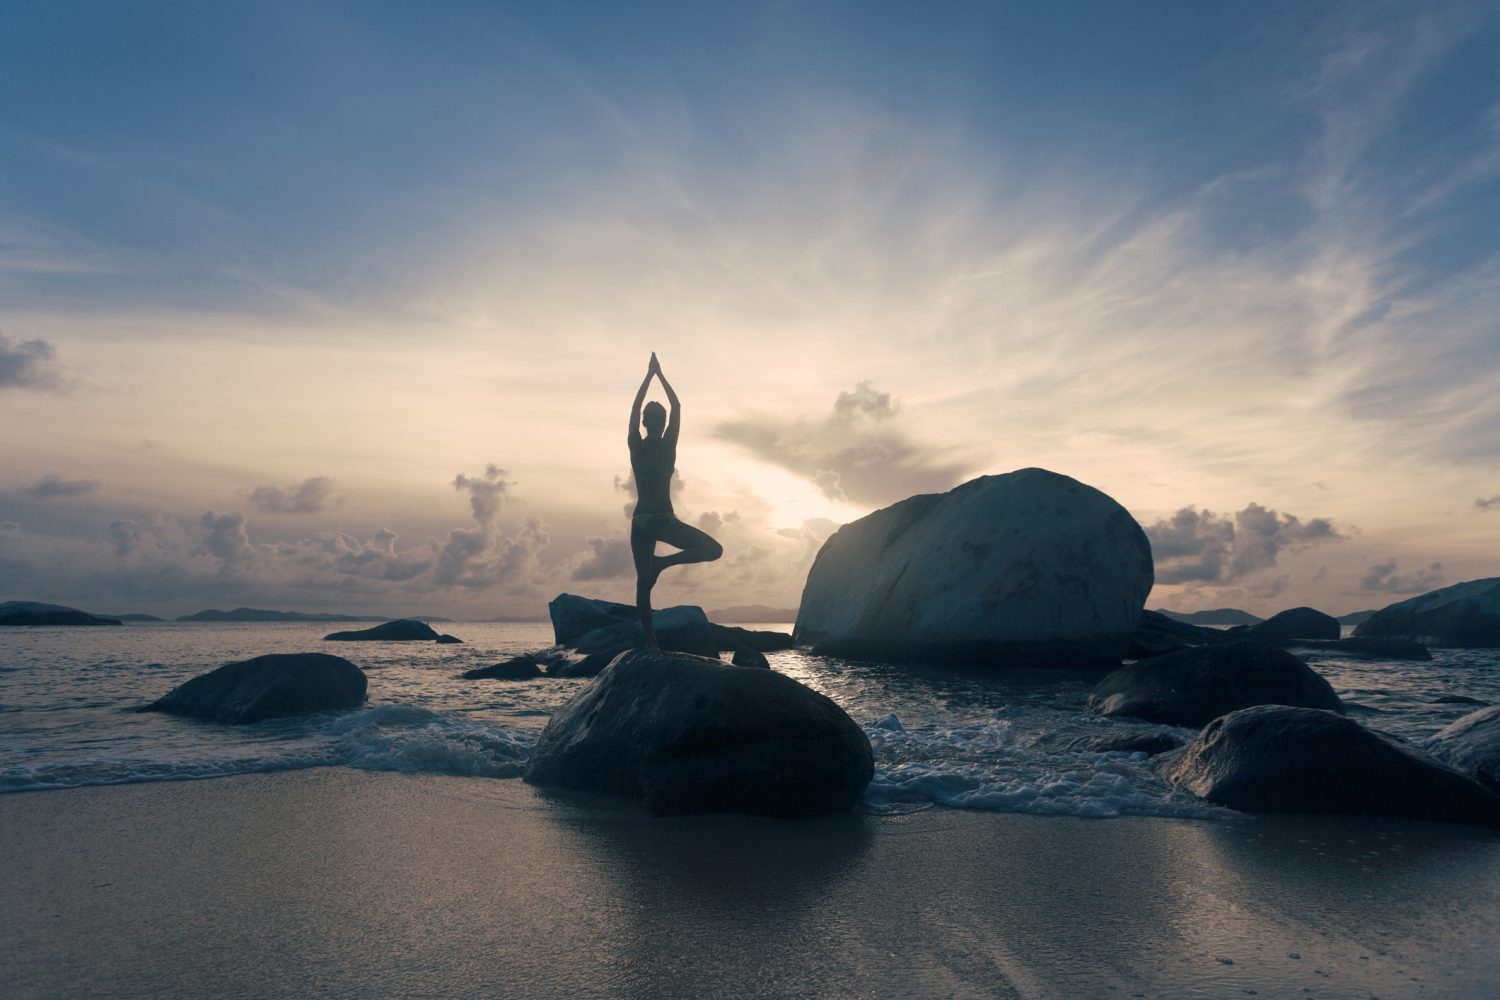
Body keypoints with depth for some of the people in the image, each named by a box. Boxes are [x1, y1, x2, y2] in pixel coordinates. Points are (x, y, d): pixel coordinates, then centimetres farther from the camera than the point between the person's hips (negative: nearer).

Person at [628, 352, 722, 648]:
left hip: (640, 521, 4)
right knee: (714, 549, 1)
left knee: (643, 582, 9)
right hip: (663, 519, -4)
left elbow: (635, 408, 13)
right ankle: (663, 561, -16)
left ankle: (650, 640, 4)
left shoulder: (636, 446, 1)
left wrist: (649, 376, 20)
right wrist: (660, 375, 13)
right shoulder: (668, 445, -5)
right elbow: (677, 406, 5)